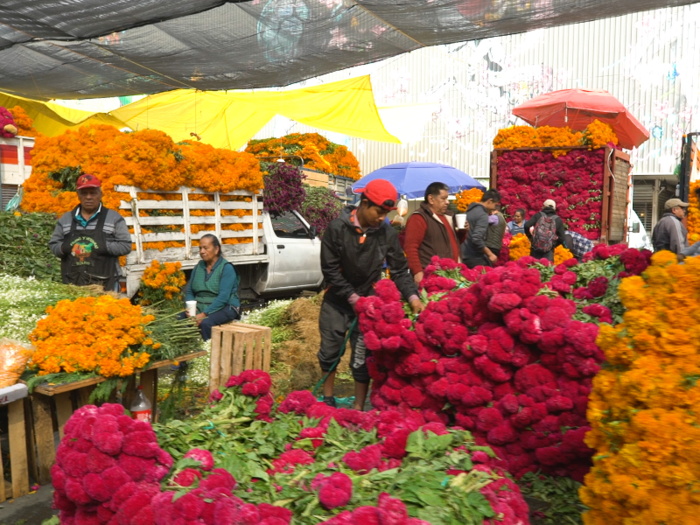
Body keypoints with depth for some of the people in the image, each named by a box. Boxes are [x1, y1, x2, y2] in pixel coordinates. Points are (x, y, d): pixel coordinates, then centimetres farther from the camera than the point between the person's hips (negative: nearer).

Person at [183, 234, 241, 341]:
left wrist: (204, 314, -26)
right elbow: (189, 291, 11)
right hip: (200, 307, 6)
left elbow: (223, 297, -19)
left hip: (224, 308, -5)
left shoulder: (226, 268, -9)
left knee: (205, 323, -36)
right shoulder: (199, 267, 11)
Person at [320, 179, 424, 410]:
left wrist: (413, 297, -17)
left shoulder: (387, 233, -8)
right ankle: (328, 397, 32)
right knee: (329, 351, 11)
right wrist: (354, 299, -15)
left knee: (362, 357, -1)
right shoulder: (337, 228, -14)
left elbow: (399, 270, -3)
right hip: (337, 301, 0)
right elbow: (330, 270, -12)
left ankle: (359, 407, 12)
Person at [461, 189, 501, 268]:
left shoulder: (471, 209, 12)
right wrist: (490, 254, -17)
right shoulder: (483, 215, -15)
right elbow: (477, 239, -25)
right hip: (476, 258, -9)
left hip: (465, 256, 9)